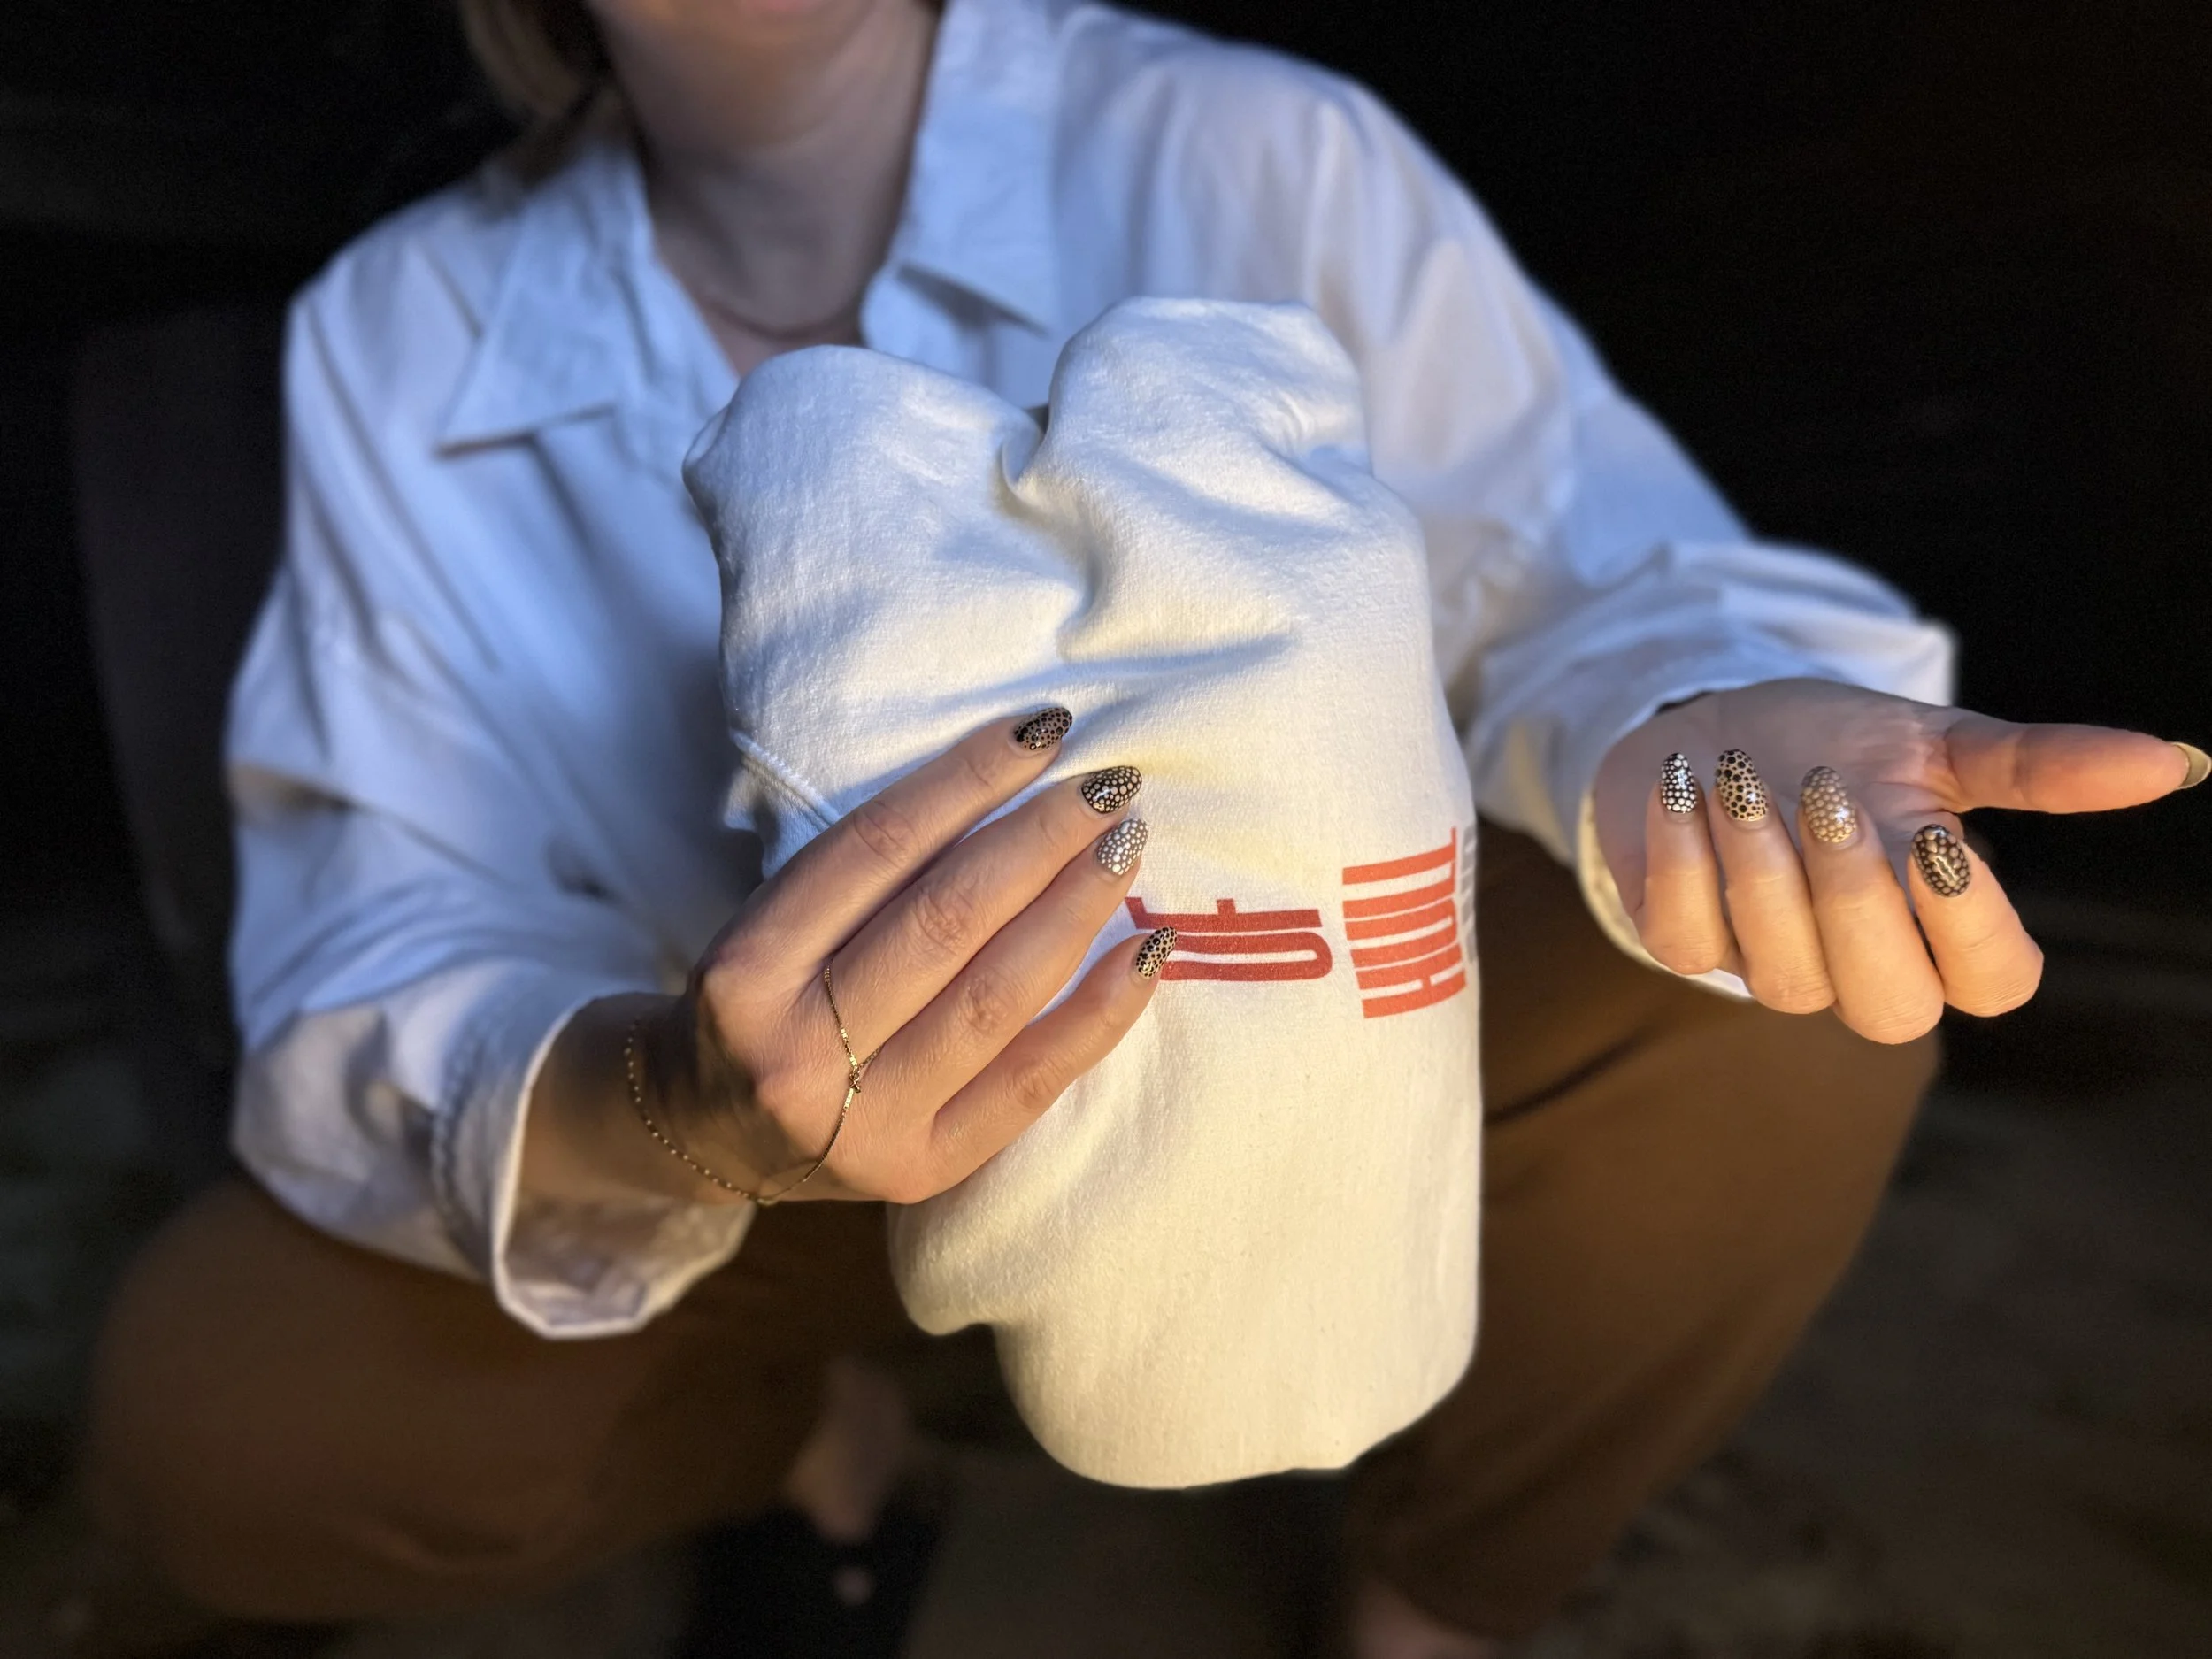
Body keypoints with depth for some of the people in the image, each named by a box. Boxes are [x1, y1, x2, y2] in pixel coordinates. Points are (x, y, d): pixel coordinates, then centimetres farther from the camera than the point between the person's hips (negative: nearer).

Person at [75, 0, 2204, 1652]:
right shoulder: (398, 336, -12)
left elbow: (1580, 571, -18)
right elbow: (374, 967, -19)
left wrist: (1704, 728, -44)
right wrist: (684, 1113, -43)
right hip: (816, 1171, 2)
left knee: (1778, 973, -26)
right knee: (212, 1408, -19)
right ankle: (804, 1410, 13)